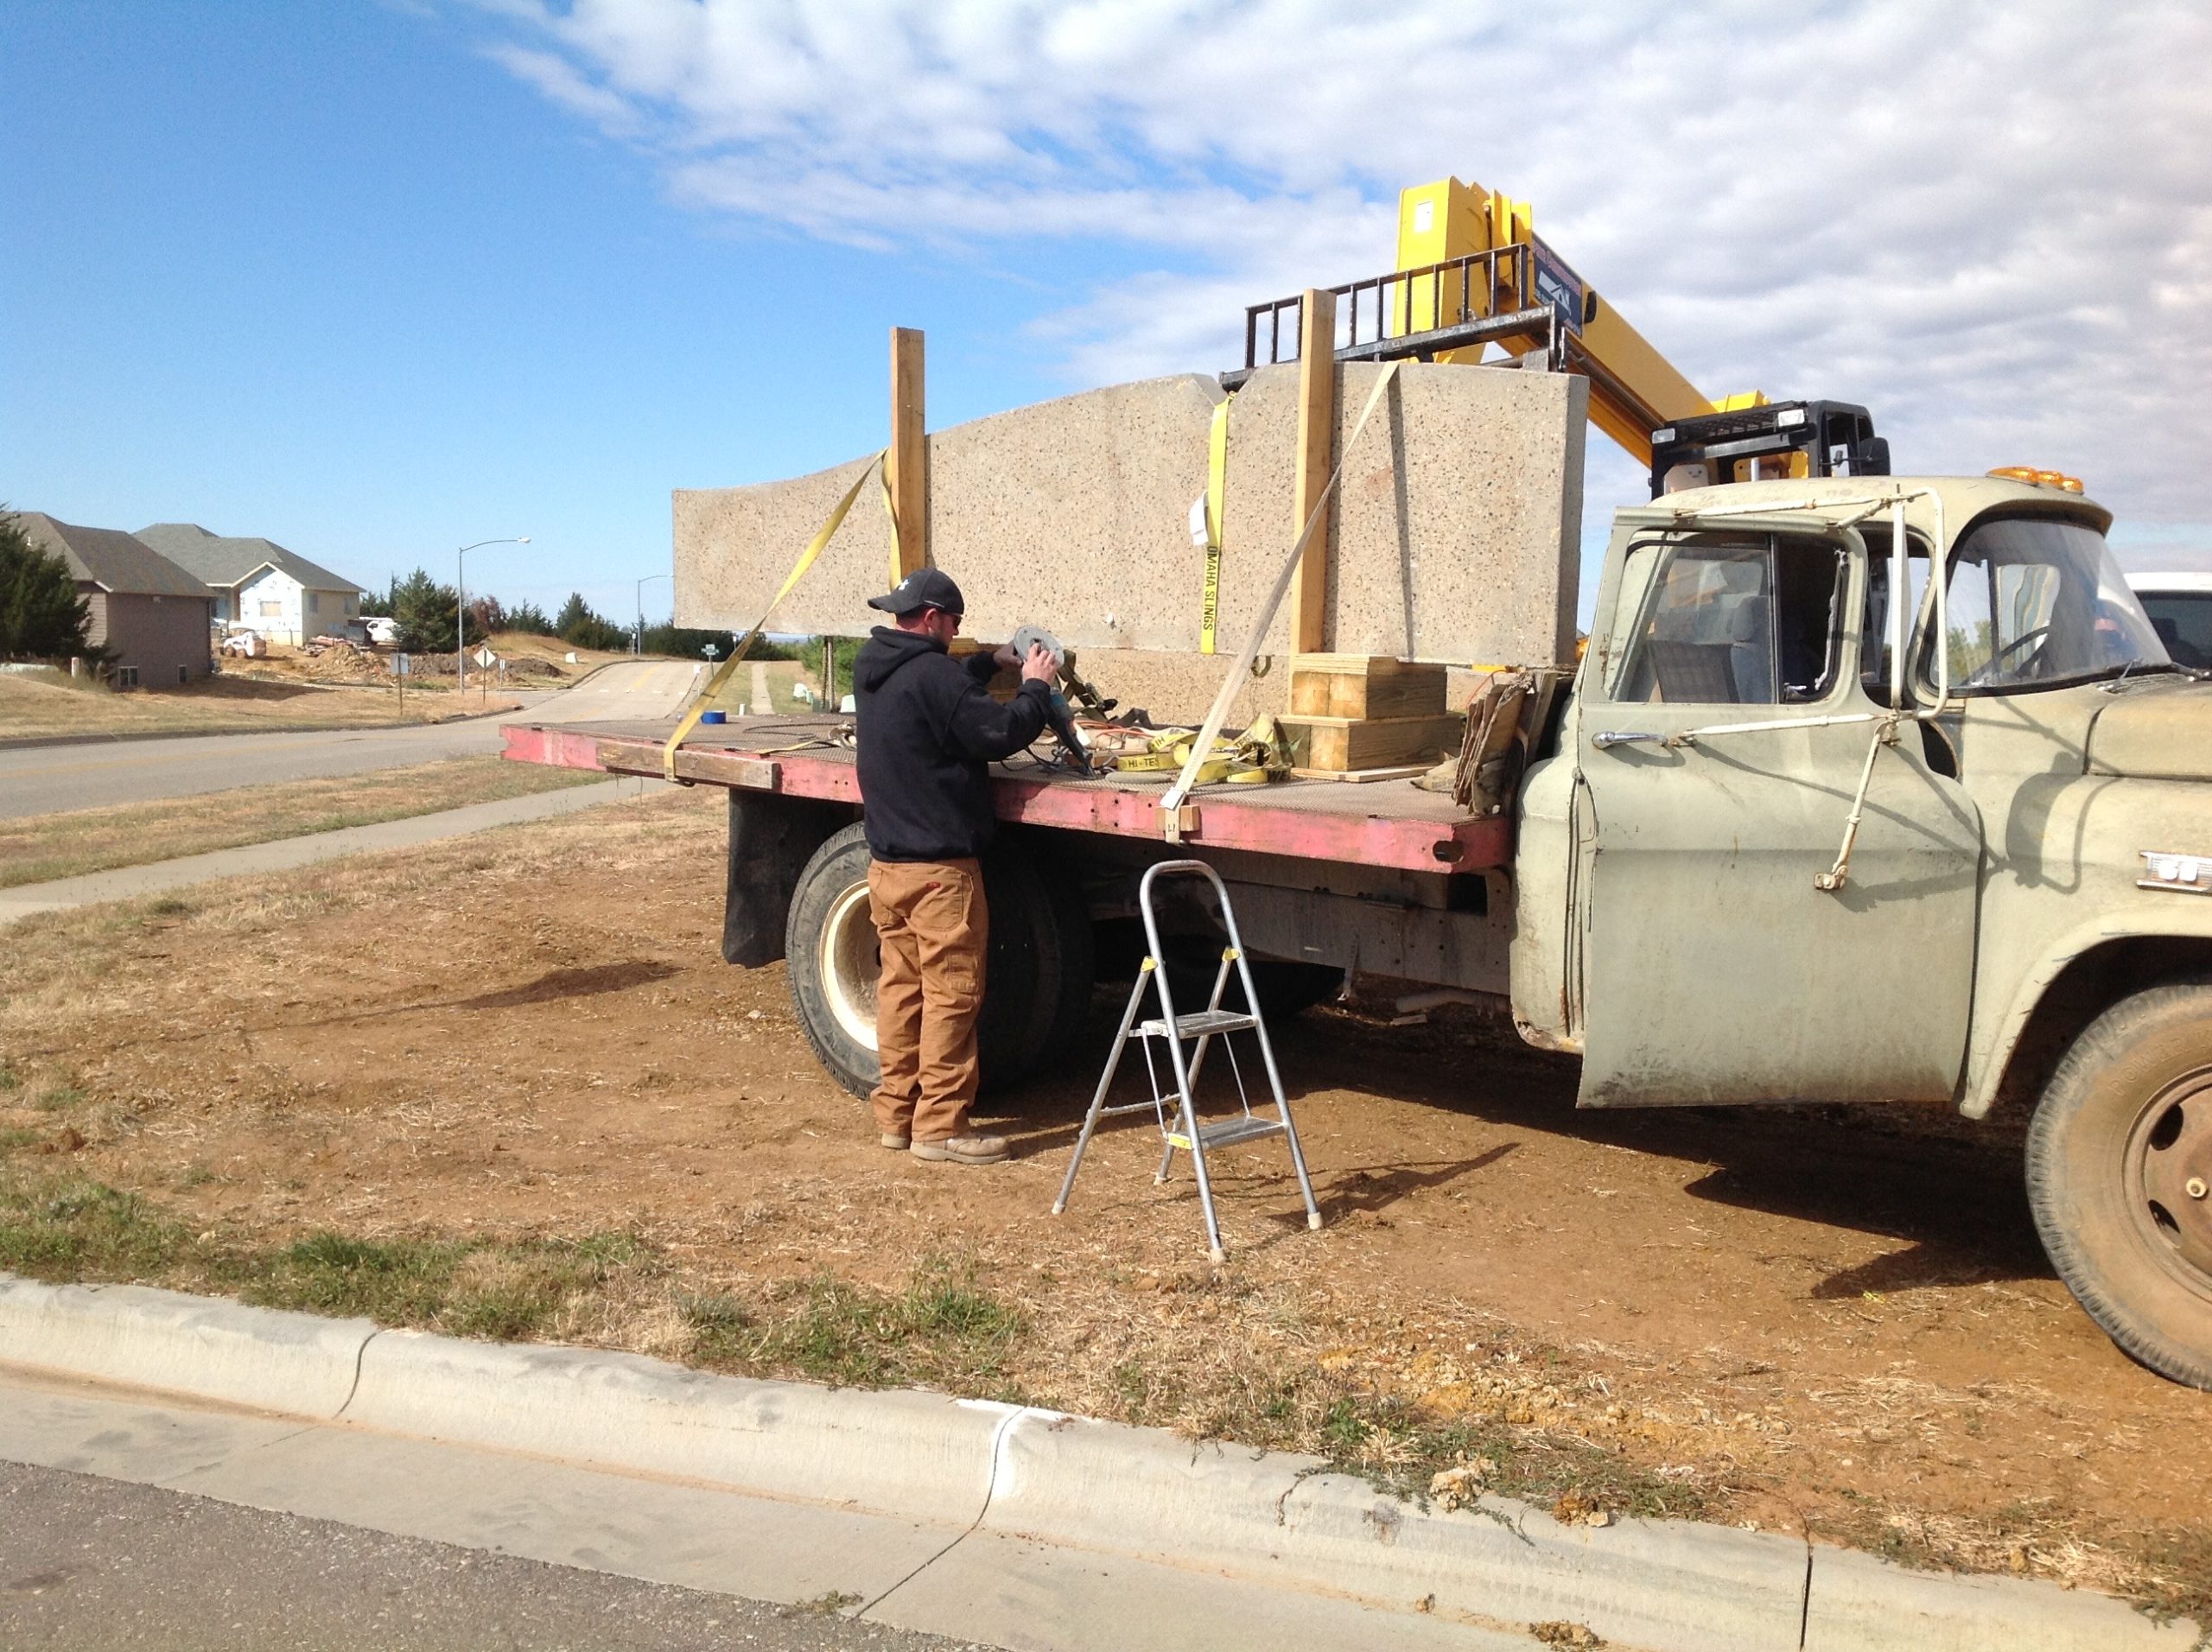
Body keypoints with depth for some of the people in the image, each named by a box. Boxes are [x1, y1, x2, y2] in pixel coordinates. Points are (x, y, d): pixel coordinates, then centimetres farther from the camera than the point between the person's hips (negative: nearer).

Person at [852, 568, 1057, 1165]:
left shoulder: (871, 669, 9)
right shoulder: (930, 674, -19)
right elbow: (1000, 733, -19)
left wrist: (990, 664, 16)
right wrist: (1036, 686, -3)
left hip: (886, 862, 9)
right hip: (939, 868, -9)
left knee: (901, 986, 14)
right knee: (951, 994, -2)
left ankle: (896, 1113, 21)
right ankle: (939, 1127, 3)